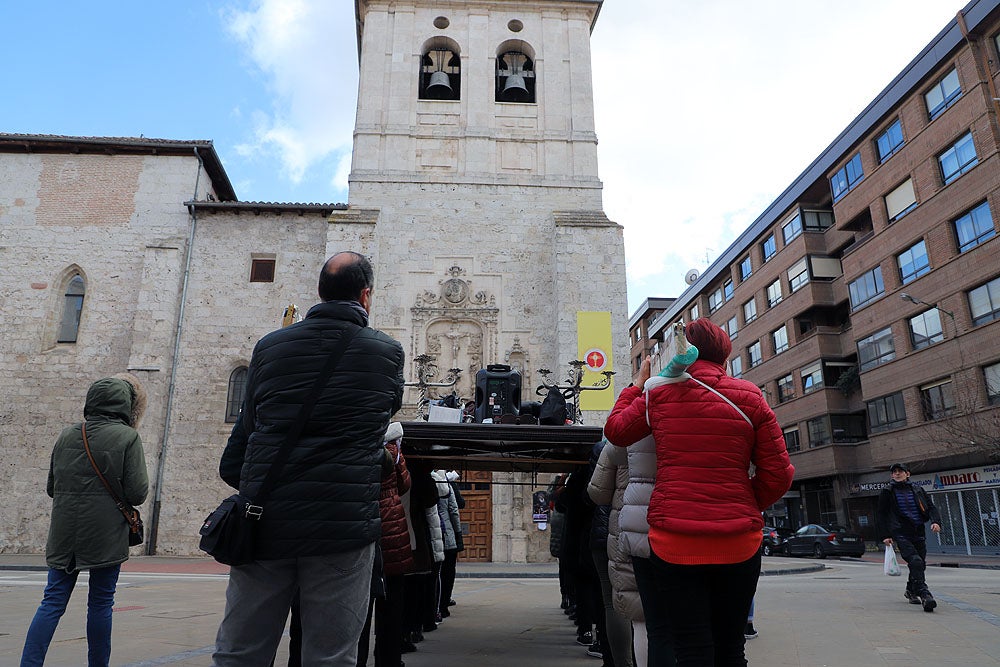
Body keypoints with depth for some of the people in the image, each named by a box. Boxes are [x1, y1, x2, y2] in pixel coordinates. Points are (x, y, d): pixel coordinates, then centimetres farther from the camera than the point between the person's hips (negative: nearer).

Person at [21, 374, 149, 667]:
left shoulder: (67, 436, 4)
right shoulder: (128, 437, -11)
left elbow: (51, 487, 12)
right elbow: (137, 492, -14)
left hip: (64, 535, 4)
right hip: (106, 536, -4)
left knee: (53, 601, 10)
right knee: (101, 603, 8)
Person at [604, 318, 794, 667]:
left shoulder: (658, 395, -1)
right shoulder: (750, 399, 1)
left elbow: (615, 431, 16)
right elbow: (778, 475, 1)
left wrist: (639, 383, 27)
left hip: (674, 542, -1)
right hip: (738, 543, 2)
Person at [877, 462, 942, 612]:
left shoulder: (918, 490, 14)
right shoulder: (887, 492, 5)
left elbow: (931, 507, 9)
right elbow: (882, 515, 5)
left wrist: (935, 521, -12)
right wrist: (885, 535, -1)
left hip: (919, 533, 4)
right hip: (901, 534, -4)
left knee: (920, 564, 9)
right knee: (915, 562, -20)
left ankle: (911, 591, 30)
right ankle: (924, 594, -23)